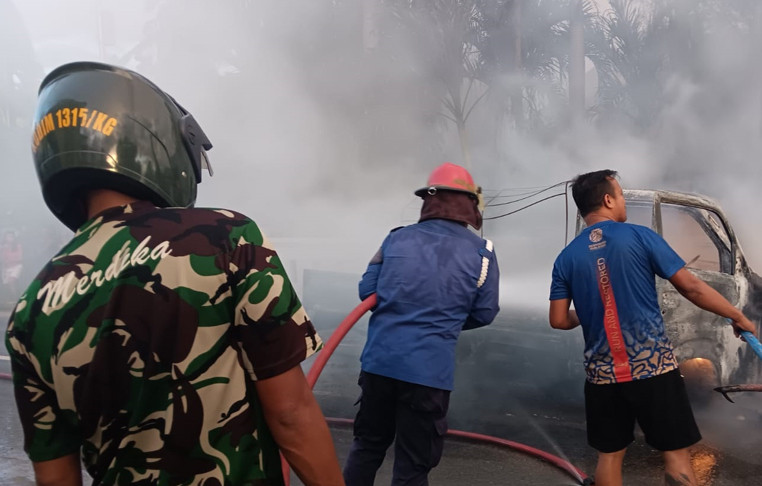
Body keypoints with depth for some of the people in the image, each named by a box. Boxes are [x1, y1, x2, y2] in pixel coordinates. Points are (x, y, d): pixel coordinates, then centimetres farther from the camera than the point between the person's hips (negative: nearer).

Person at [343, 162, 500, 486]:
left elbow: (367, 291, 5)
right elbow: (484, 314, 4)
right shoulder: (481, 252, -2)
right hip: (429, 368, -3)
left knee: (368, 443, 22)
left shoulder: (397, 237, 3)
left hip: (379, 359, 3)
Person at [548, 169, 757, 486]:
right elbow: (691, 287, -4)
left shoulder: (566, 258, 1)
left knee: (609, 456, 14)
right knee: (676, 453, 8)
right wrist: (737, 316, 10)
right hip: (652, 366, -3)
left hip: (602, 374, 3)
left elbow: (559, 320, 1)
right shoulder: (639, 236, -6)